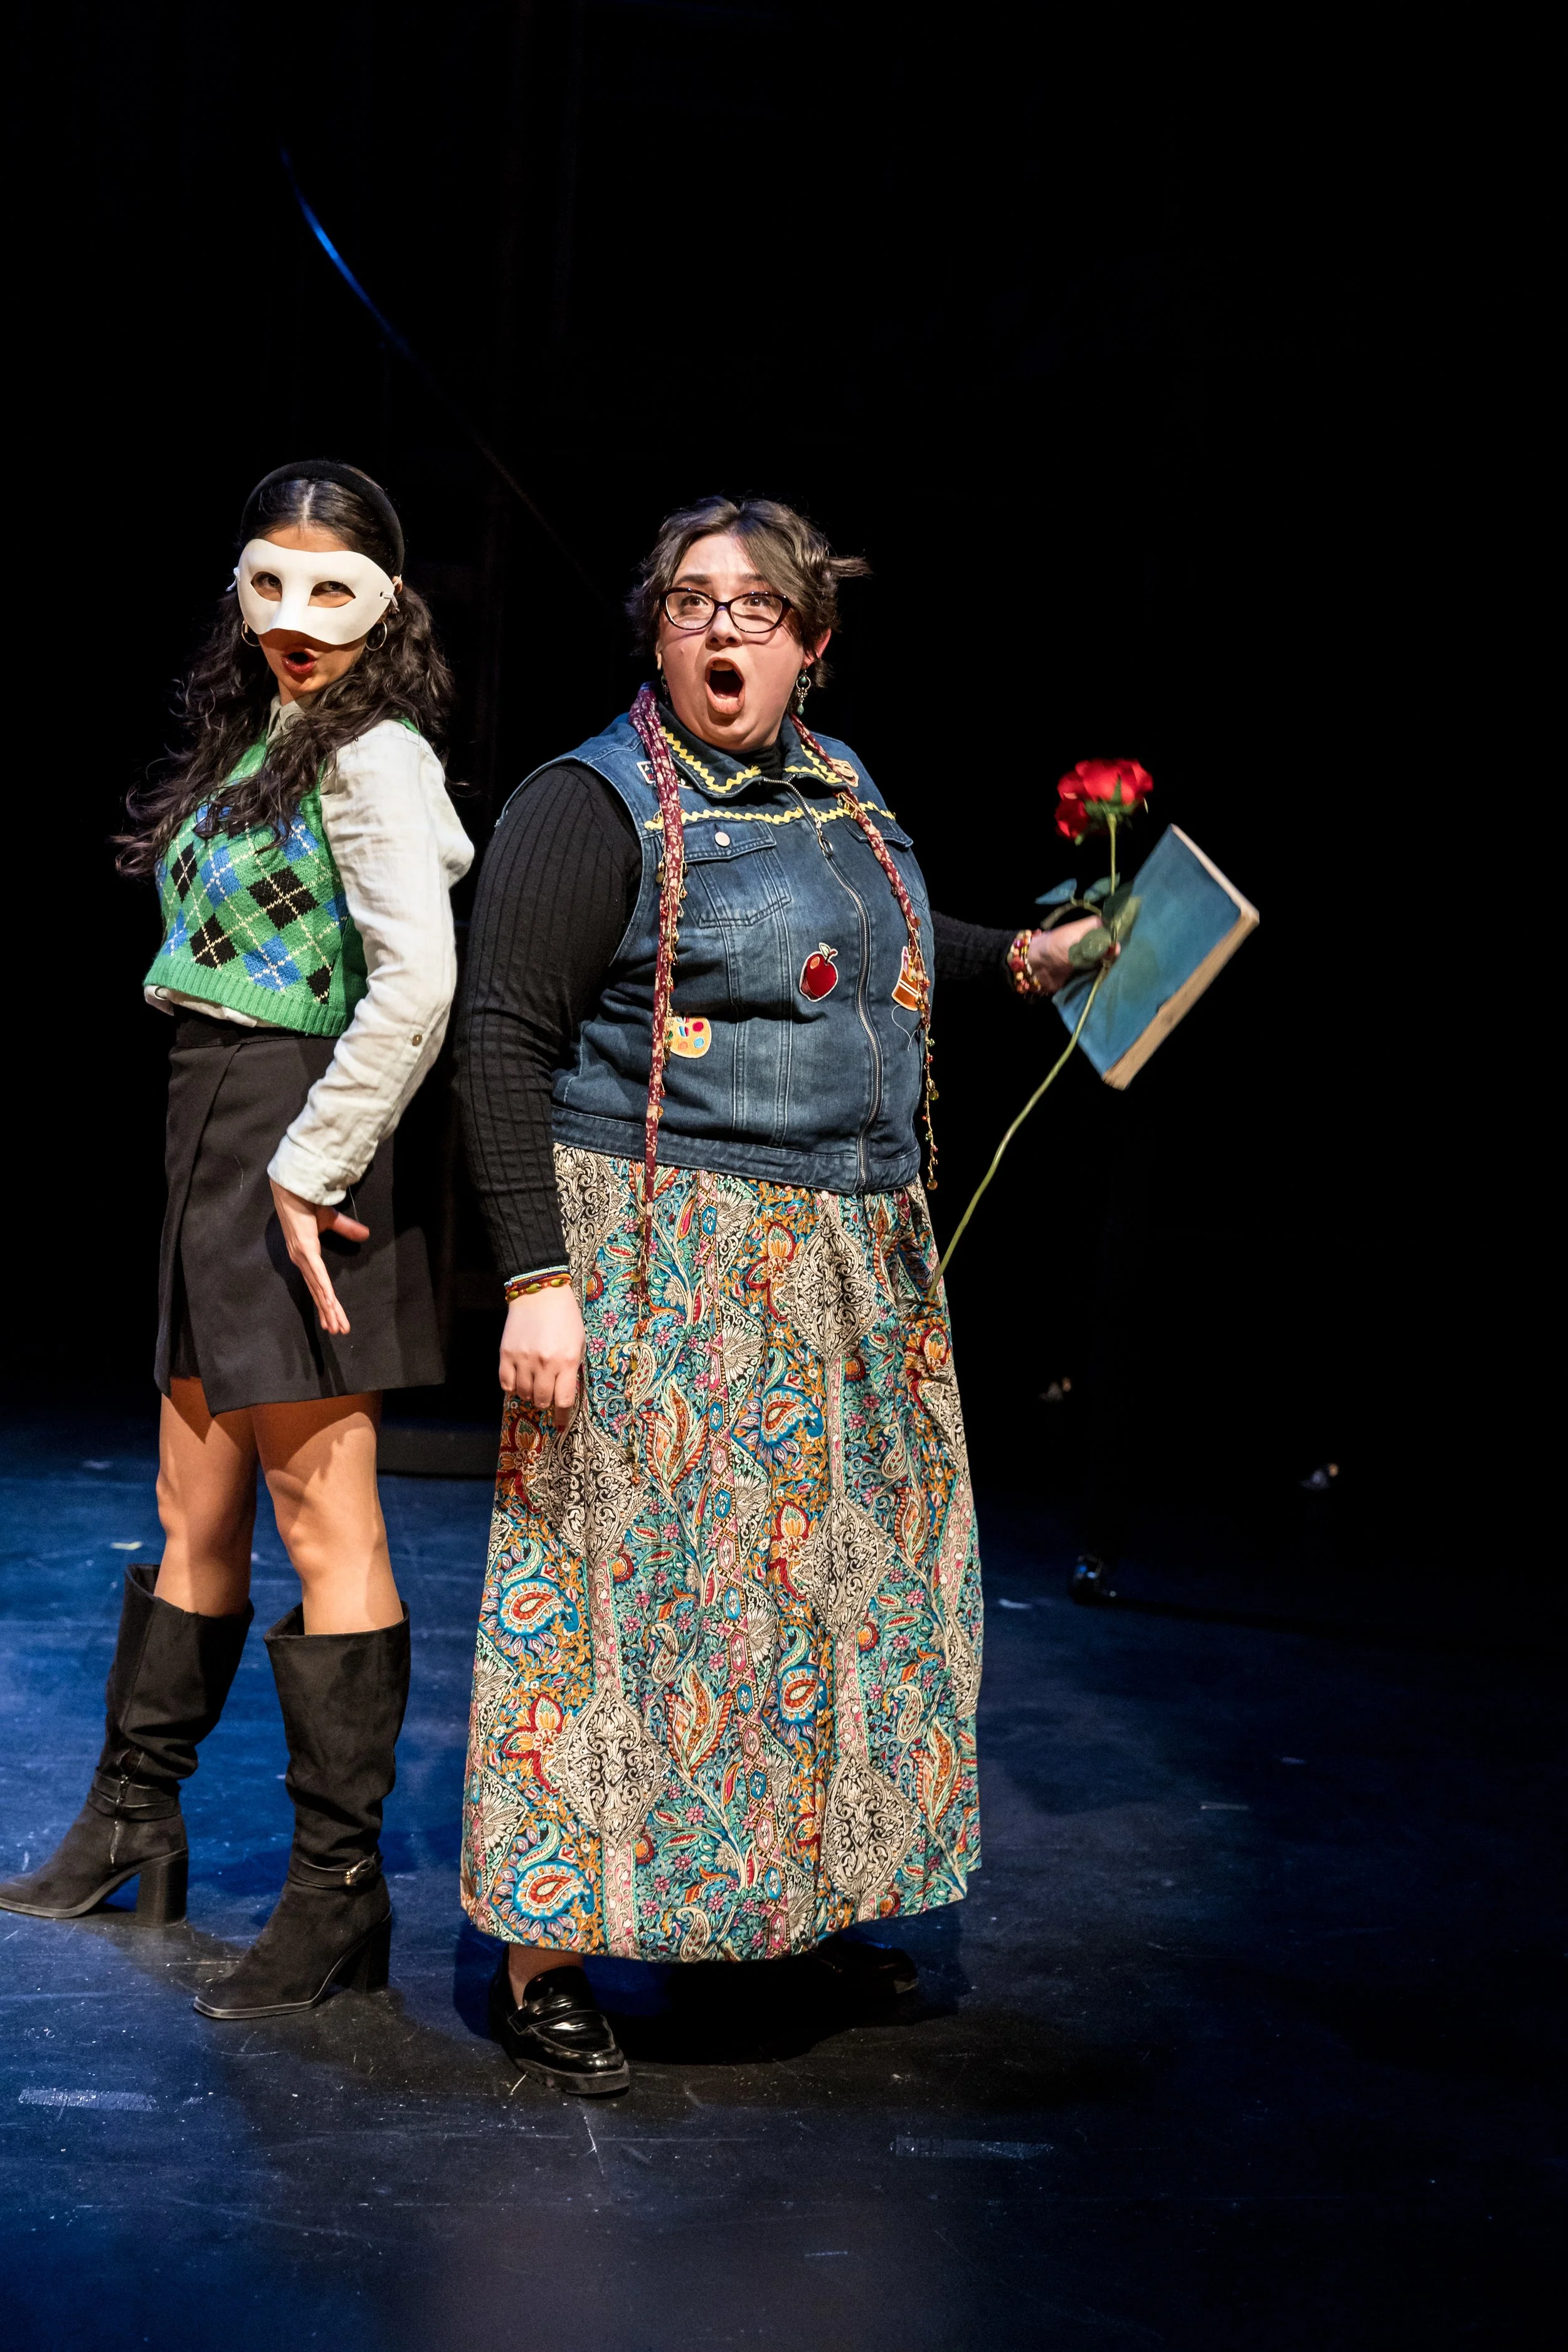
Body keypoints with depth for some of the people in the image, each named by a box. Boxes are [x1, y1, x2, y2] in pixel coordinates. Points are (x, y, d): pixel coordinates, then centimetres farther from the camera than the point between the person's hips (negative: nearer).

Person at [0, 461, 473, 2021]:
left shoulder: (373, 755, -11)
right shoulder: (247, 739, 16)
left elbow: (417, 984, -23)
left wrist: (310, 1170, -21)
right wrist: (236, 1174, 14)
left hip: (300, 1149, -9)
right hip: (215, 1148, 9)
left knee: (322, 1519, -3)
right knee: (194, 1511, 17)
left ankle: (340, 1891, 6)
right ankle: (135, 1829, 31)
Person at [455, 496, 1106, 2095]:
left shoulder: (841, 791, 13)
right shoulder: (593, 806, -10)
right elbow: (502, 1042, -15)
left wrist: (1013, 960, 15)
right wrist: (537, 1277, -22)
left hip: (849, 1277, 8)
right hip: (658, 1267, -7)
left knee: (838, 1570, 14)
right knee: (614, 1580, -5)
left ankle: (809, 1894, 31)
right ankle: (538, 1958, 5)